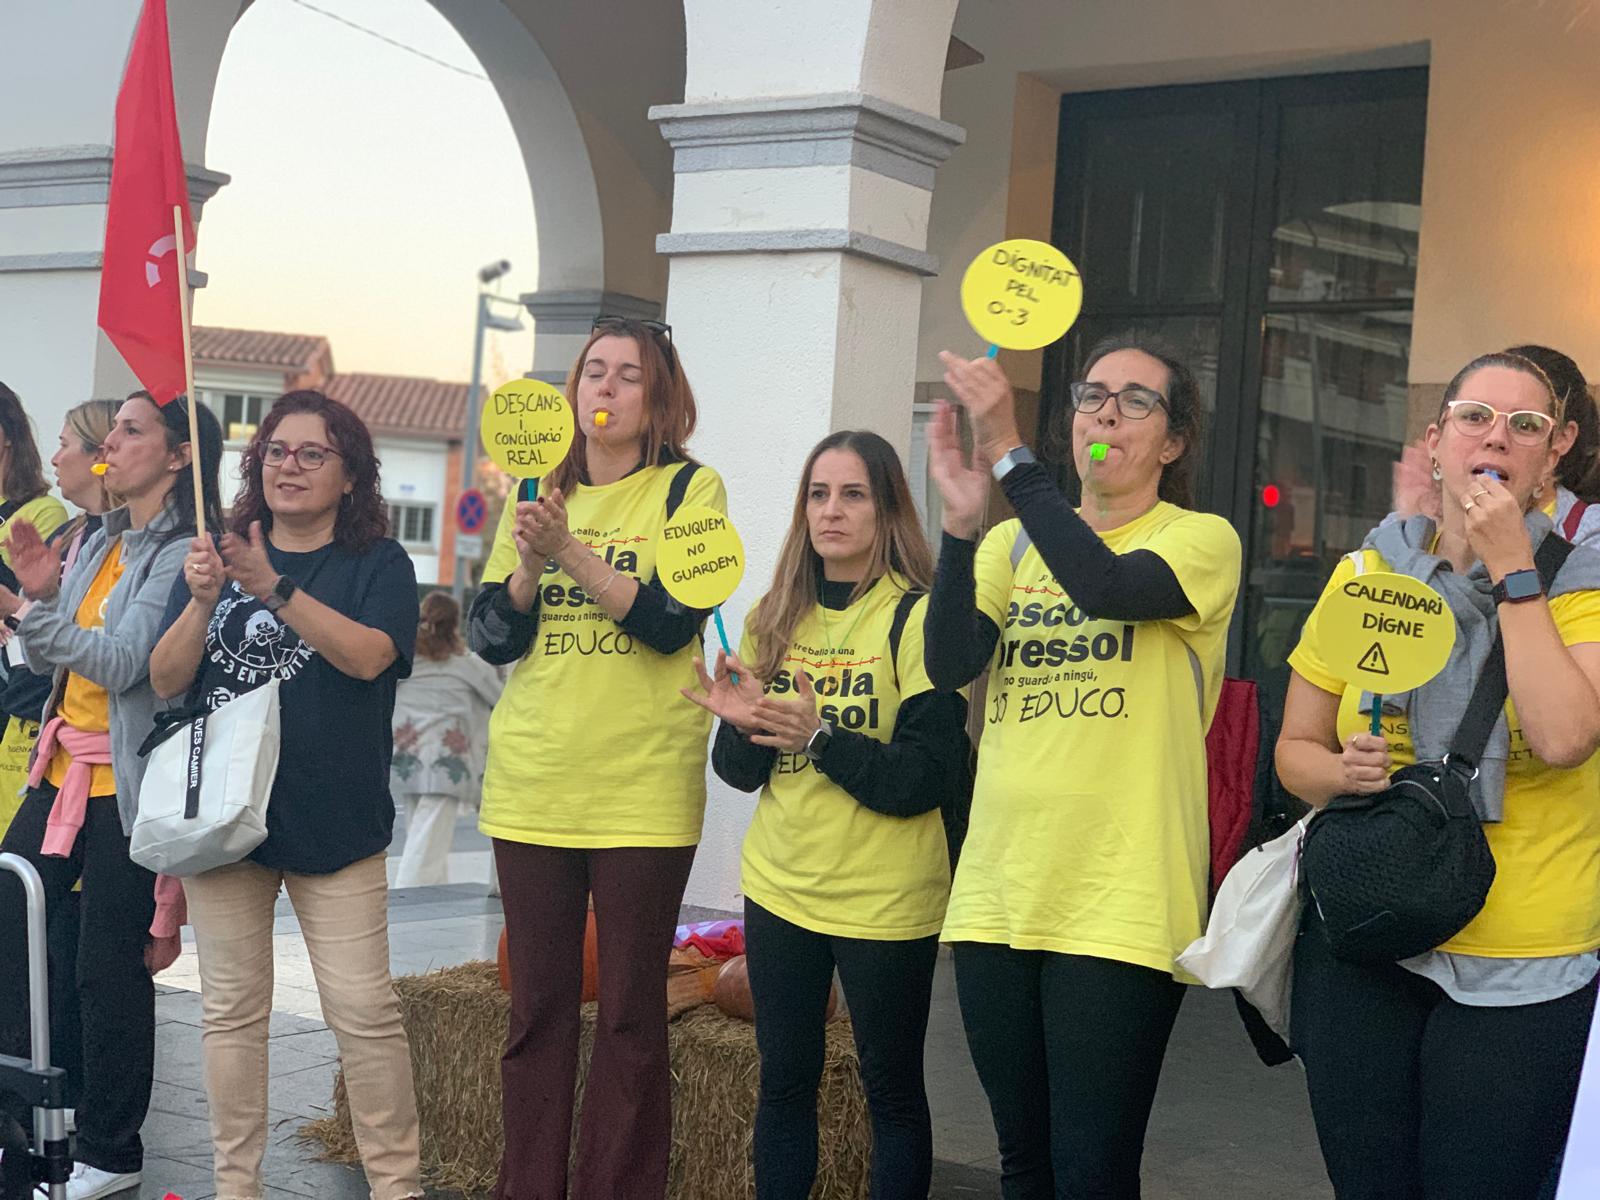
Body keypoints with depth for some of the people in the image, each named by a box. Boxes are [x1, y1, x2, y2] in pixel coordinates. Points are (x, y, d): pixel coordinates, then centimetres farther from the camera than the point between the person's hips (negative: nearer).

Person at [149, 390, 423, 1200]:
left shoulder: (378, 563, 1)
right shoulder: (219, 556, 10)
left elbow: (368, 655, -17)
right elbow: (166, 681, 3)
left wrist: (275, 589, -26)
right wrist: (203, 600, -14)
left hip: (334, 821, -3)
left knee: (363, 1010, -6)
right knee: (230, 1010, 8)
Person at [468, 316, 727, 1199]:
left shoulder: (691, 490, 0)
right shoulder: (536, 494, 12)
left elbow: (672, 621, -12)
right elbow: (491, 637, 5)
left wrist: (571, 554, -20)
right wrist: (531, 561, -13)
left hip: (643, 790, -4)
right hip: (532, 786, 4)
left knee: (630, 1017, 1)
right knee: (536, 1008, 9)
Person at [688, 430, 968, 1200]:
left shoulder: (917, 618, -10)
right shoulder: (773, 619, 7)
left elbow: (928, 778, -15)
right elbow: (741, 771, 9)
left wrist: (820, 735, -26)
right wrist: (739, 723, -12)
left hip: (885, 898, -5)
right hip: (780, 885, 5)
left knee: (891, 1086, 7)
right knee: (784, 1079, 12)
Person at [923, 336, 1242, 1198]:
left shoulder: (1203, 541, -1)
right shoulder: (1016, 544, 12)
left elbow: (1109, 587, -22)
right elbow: (949, 663, -4)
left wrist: (1009, 453, -23)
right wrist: (961, 521, -17)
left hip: (1121, 905, -5)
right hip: (997, 894, 5)